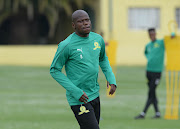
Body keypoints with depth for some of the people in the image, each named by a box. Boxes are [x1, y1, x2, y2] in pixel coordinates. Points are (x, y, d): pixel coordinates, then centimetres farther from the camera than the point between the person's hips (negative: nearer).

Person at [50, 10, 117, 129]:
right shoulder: (66, 45, -15)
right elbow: (54, 70, -8)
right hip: (78, 100, -7)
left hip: (95, 95, 7)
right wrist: (75, 91, -15)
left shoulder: (98, 39, 4)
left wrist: (111, 79, 8)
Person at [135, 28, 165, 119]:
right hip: (149, 70, 6)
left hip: (157, 71, -6)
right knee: (152, 93, 8)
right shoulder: (148, 45, 14)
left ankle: (143, 114, -9)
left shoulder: (161, 43, -3)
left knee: (151, 93, -8)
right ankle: (157, 113, 16)